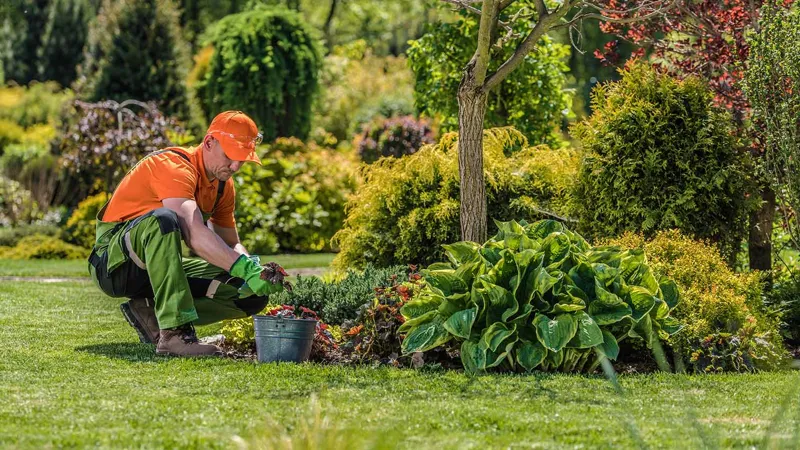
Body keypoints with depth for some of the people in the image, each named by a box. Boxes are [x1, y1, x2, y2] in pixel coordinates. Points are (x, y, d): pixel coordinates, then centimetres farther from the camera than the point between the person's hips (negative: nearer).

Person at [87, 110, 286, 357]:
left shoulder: (223, 184, 6)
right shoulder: (174, 166, -22)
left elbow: (231, 244, 11)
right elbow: (194, 234, -38)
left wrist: (255, 270, -13)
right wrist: (245, 268, -46)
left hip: (158, 265, 8)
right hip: (115, 262, -8)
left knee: (252, 295, -6)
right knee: (163, 219, -41)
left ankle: (151, 313, -4)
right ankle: (174, 333, -44)